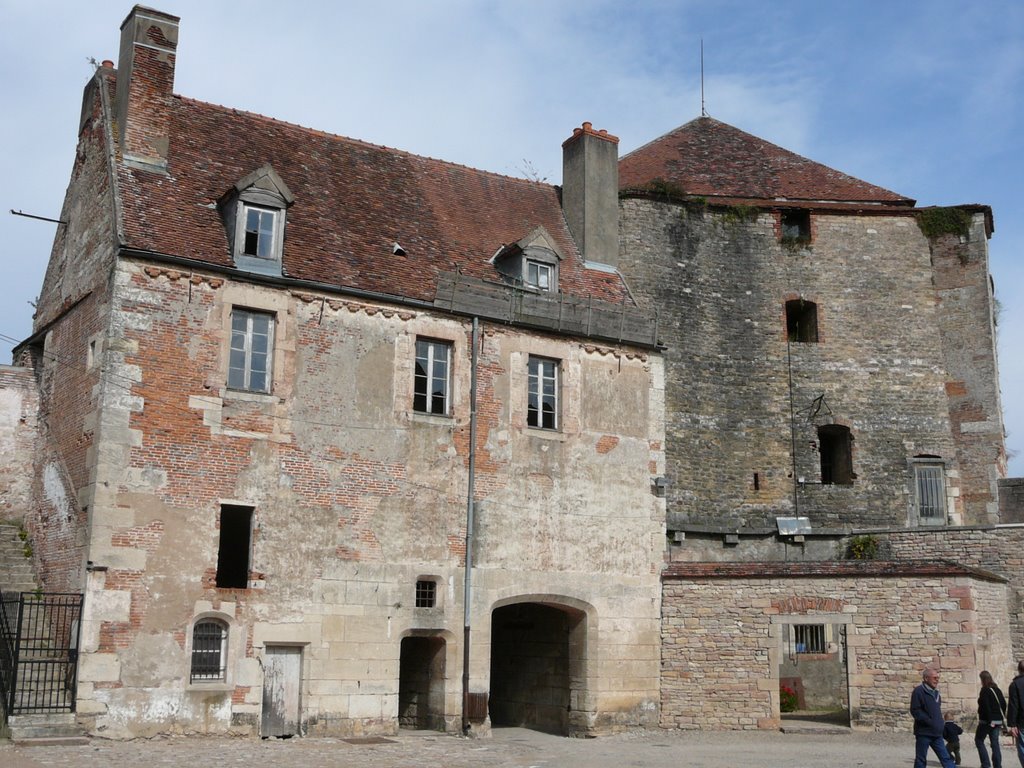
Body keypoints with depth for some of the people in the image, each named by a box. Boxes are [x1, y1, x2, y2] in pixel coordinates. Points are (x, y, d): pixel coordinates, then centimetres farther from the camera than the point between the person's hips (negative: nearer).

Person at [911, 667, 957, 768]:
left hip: (936, 733, 7)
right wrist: (930, 722, -20)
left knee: (946, 758, 5)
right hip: (924, 733, -7)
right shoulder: (919, 691, -11)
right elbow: (915, 711, -18)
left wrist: (939, 724, 12)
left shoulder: (935, 692, 14)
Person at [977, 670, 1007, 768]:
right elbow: (1004, 704, 11)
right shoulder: (997, 690, 10)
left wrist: (989, 720, -17)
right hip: (997, 721, 7)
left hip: (986, 721, -7)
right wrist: (1001, 717, 14)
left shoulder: (985, 691, -12)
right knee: (995, 743, 10)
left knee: (979, 740, 6)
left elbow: (985, 706, -19)